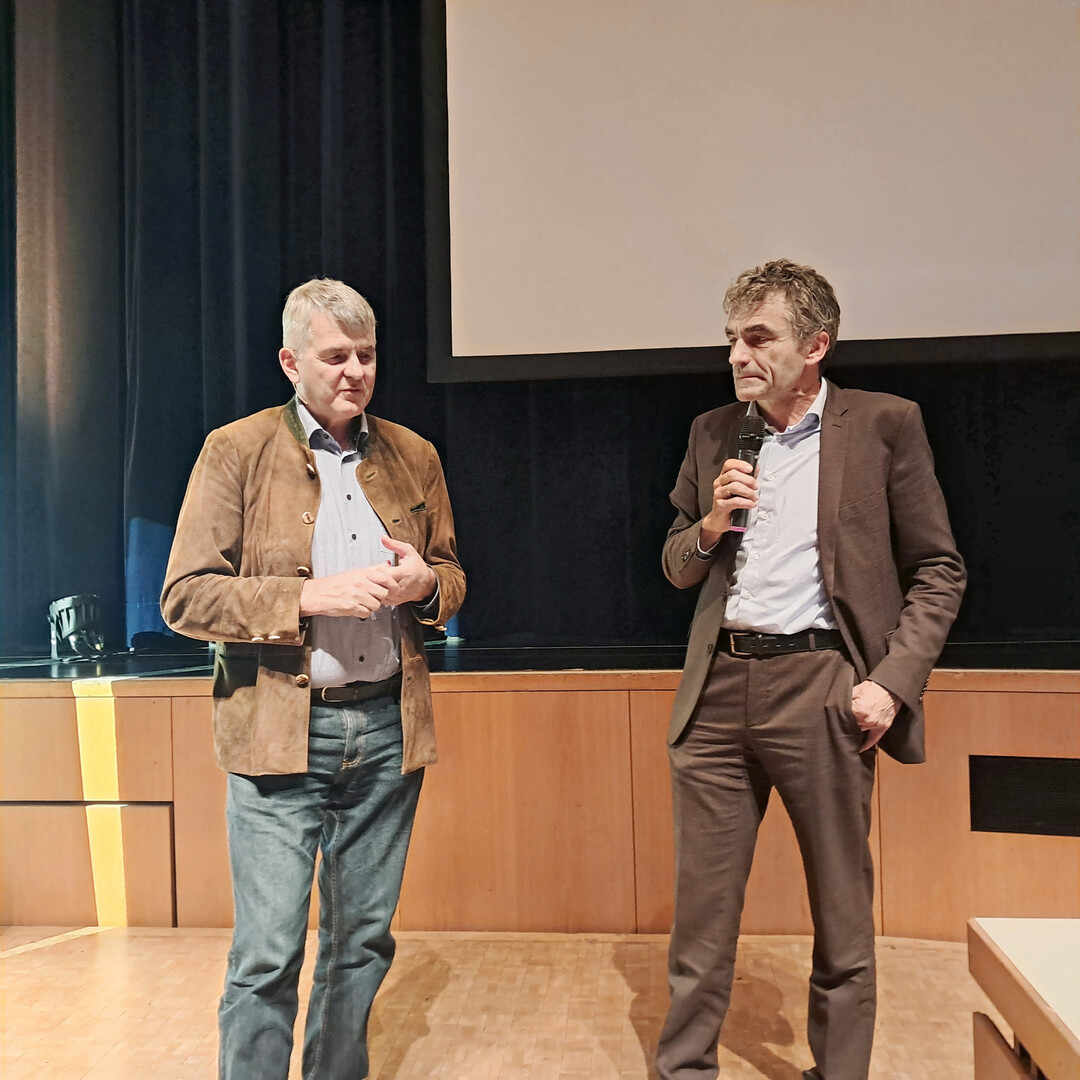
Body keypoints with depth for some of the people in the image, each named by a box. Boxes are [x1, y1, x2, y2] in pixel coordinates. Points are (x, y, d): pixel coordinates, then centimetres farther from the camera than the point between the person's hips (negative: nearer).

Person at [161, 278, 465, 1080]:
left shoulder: (414, 456, 9)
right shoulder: (236, 450, -3)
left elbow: (452, 578, 18)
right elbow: (184, 597, -7)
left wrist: (424, 581, -7)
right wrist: (309, 597, -19)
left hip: (389, 728, 4)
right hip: (279, 734, -4)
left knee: (363, 941, 16)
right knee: (267, 955, 0)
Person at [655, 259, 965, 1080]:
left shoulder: (884, 425, 0)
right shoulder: (713, 433, 11)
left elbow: (939, 570, 2)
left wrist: (894, 680, -9)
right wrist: (709, 527, -4)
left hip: (820, 687, -3)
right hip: (718, 687, 3)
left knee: (843, 913, 11)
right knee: (701, 903, 9)